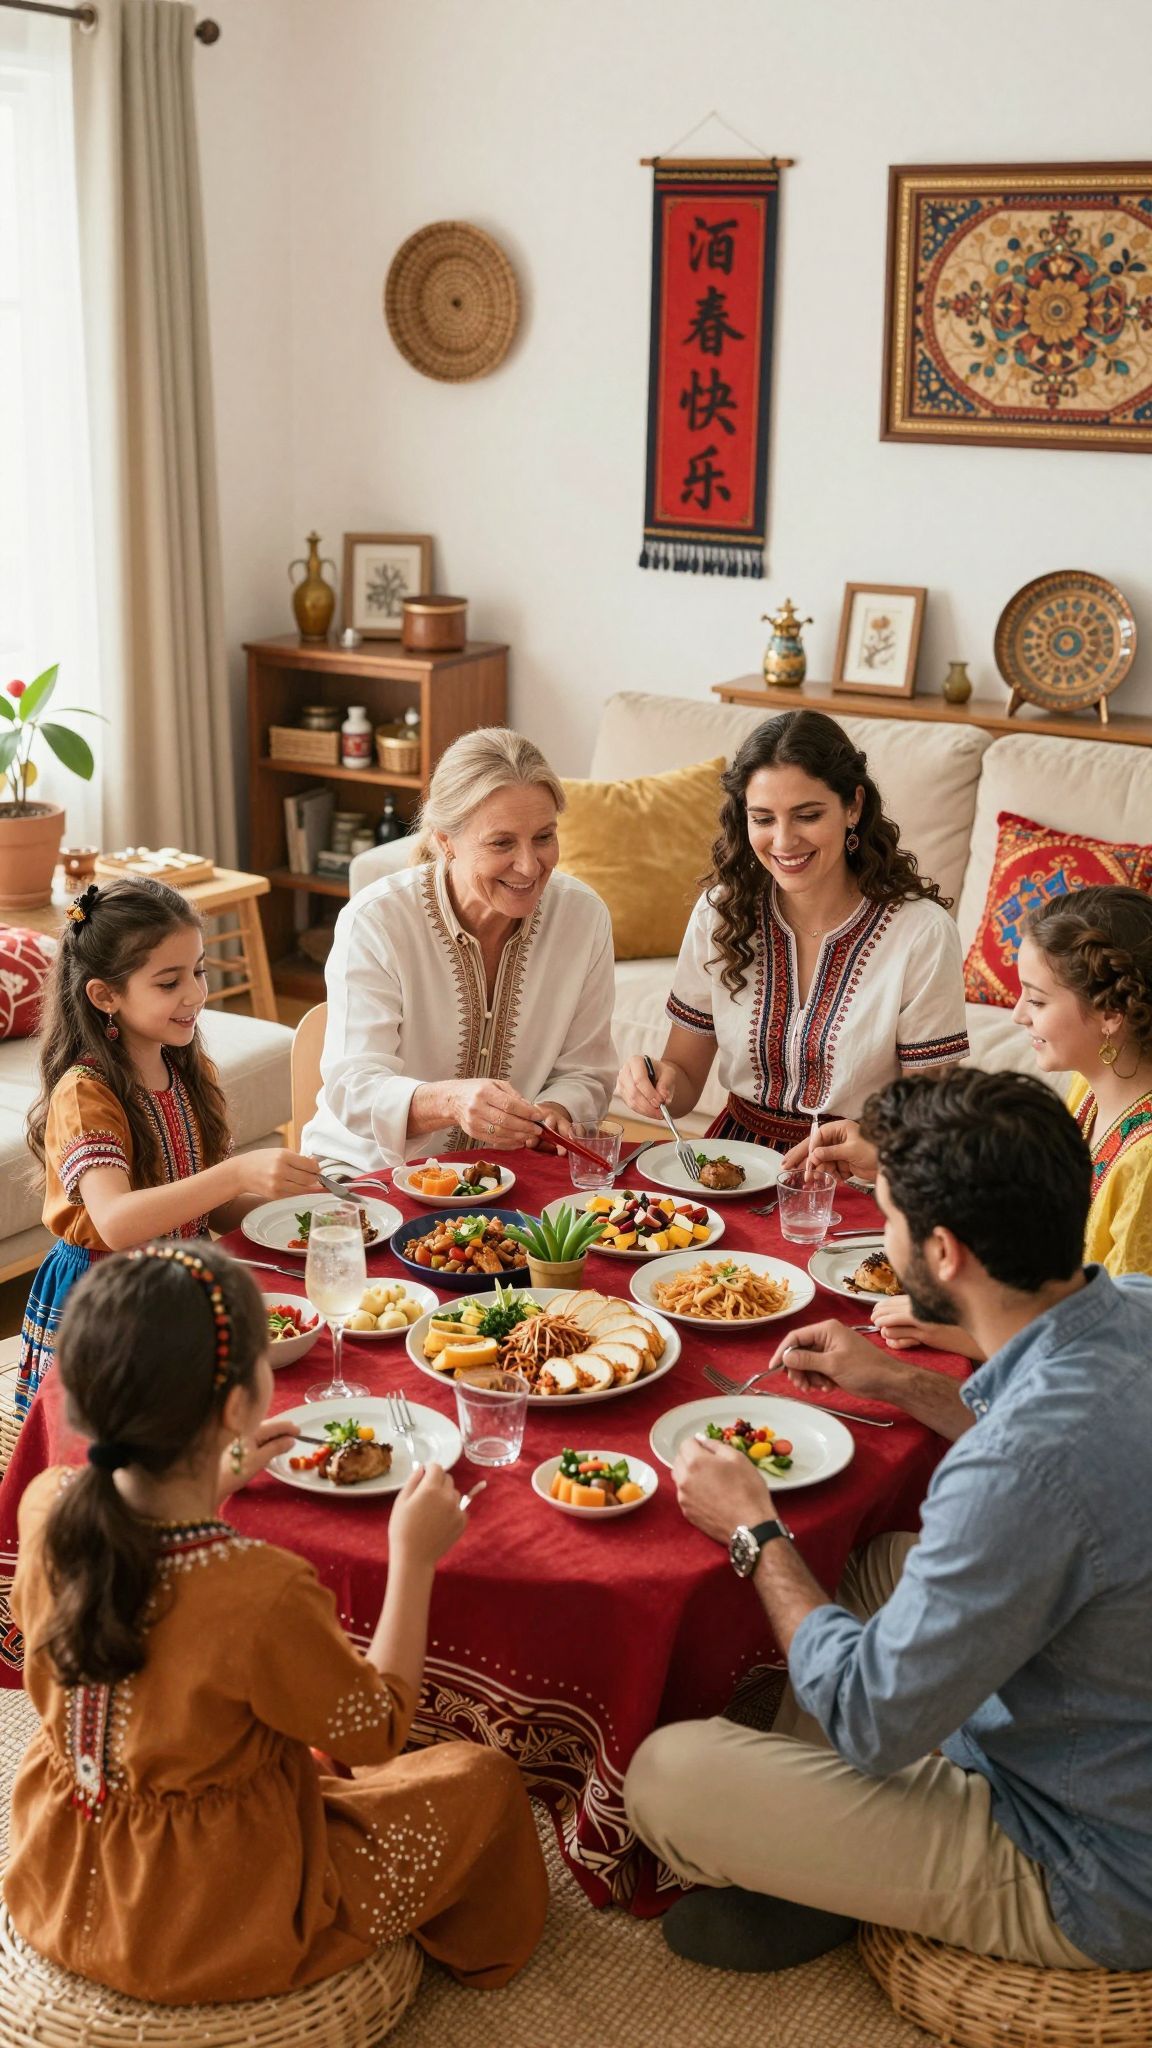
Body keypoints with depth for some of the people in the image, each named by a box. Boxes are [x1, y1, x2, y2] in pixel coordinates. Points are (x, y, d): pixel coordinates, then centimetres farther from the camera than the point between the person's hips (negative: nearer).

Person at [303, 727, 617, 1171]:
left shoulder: (585, 918, -2)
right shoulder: (374, 922, -13)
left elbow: (583, 1074, 6)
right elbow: (353, 1090, -20)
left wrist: (553, 1114, -18)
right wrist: (450, 1101, -40)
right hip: (369, 1169, -2)